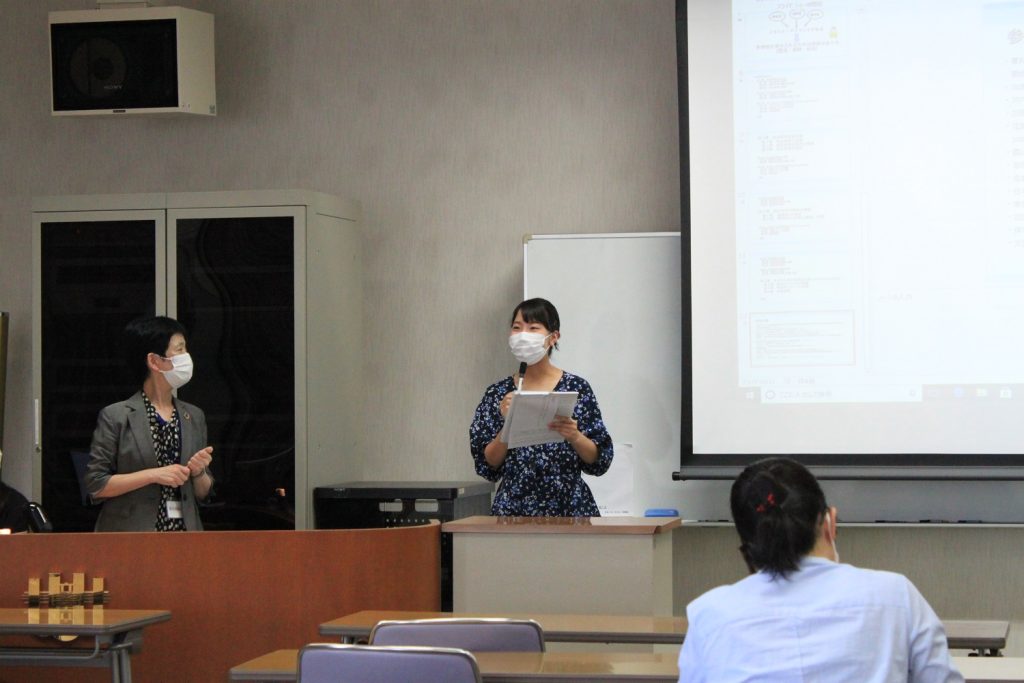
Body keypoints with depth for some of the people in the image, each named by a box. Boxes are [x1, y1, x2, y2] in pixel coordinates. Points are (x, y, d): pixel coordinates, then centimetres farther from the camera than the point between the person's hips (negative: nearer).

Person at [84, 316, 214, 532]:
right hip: (130, 534, -4)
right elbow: (95, 485, -8)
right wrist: (153, 475, -14)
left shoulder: (194, 417, 12)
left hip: (184, 531, 4)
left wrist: (198, 472, -5)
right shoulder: (116, 417, -3)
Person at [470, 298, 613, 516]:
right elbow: (486, 467, 0)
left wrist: (574, 437, -18)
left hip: (569, 507, -1)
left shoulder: (576, 388, 1)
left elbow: (599, 461, 0)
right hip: (513, 509, 1)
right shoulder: (498, 394, 5)